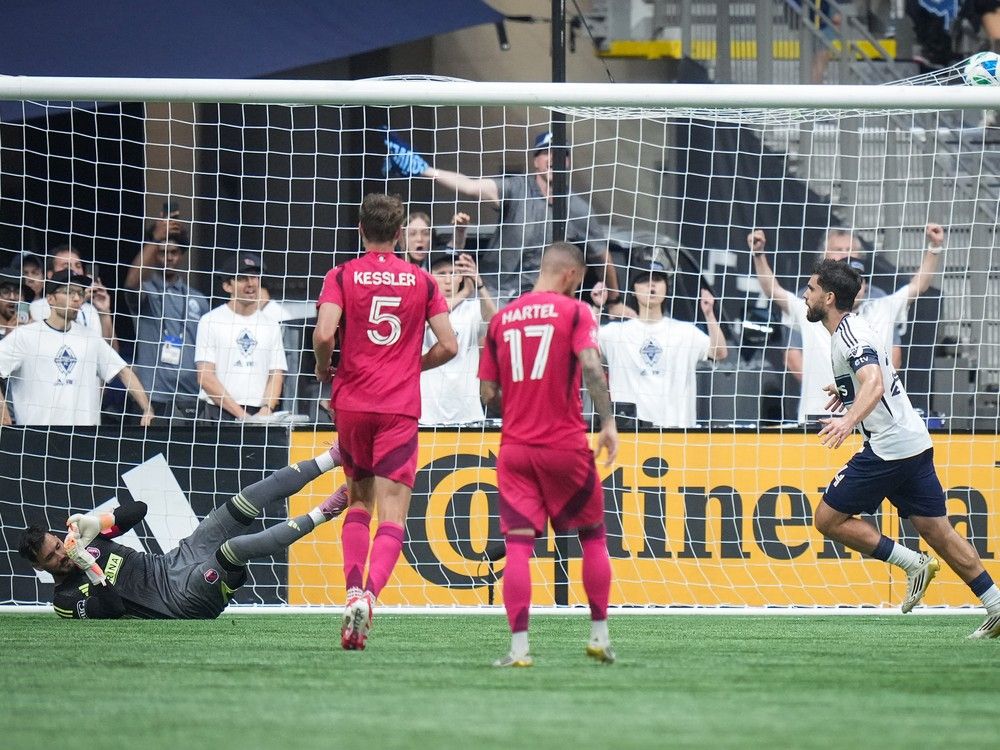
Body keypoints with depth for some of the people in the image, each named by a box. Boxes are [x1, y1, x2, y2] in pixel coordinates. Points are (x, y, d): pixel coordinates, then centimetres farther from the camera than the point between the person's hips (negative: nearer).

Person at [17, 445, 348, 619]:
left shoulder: (82, 540, 10)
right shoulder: (66, 600, -8)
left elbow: (138, 509, 9)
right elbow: (112, 609, -23)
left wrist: (98, 523, -8)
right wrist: (92, 570, -28)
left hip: (172, 563, 7)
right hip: (183, 600, -7)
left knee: (250, 500, -8)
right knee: (234, 547, -33)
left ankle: (335, 456, -8)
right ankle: (321, 514, -24)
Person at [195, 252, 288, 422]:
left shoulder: (271, 326, 16)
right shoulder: (210, 321, 4)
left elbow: (277, 376, 11)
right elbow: (205, 376, -4)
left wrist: (266, 410, -10)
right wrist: (240, 413, -11)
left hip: (259, 415, 3)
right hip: (218, 414, -3)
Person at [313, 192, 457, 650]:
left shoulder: (342, 276, 0)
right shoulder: (422, 281, 4)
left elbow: (324, 334, -14)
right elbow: (448, 345, 2)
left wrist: (324, 369, 6)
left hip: (352, 405, 1)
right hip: (401, 407, -1)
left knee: (359, 500, 19)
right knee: (392, 514, -4)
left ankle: (353, 588, 0)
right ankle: (370, 592, -26)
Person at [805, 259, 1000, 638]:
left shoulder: (851, 334, -15)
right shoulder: (852, 329, 15)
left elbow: (874, 384, -33)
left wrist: (849, 421, -48)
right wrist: (848, 391, 43)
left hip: (887, 447, -10)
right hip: (914, 445, 10)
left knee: (828, 518, -3)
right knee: (938, 532, 8)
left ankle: (913, 564, -6)